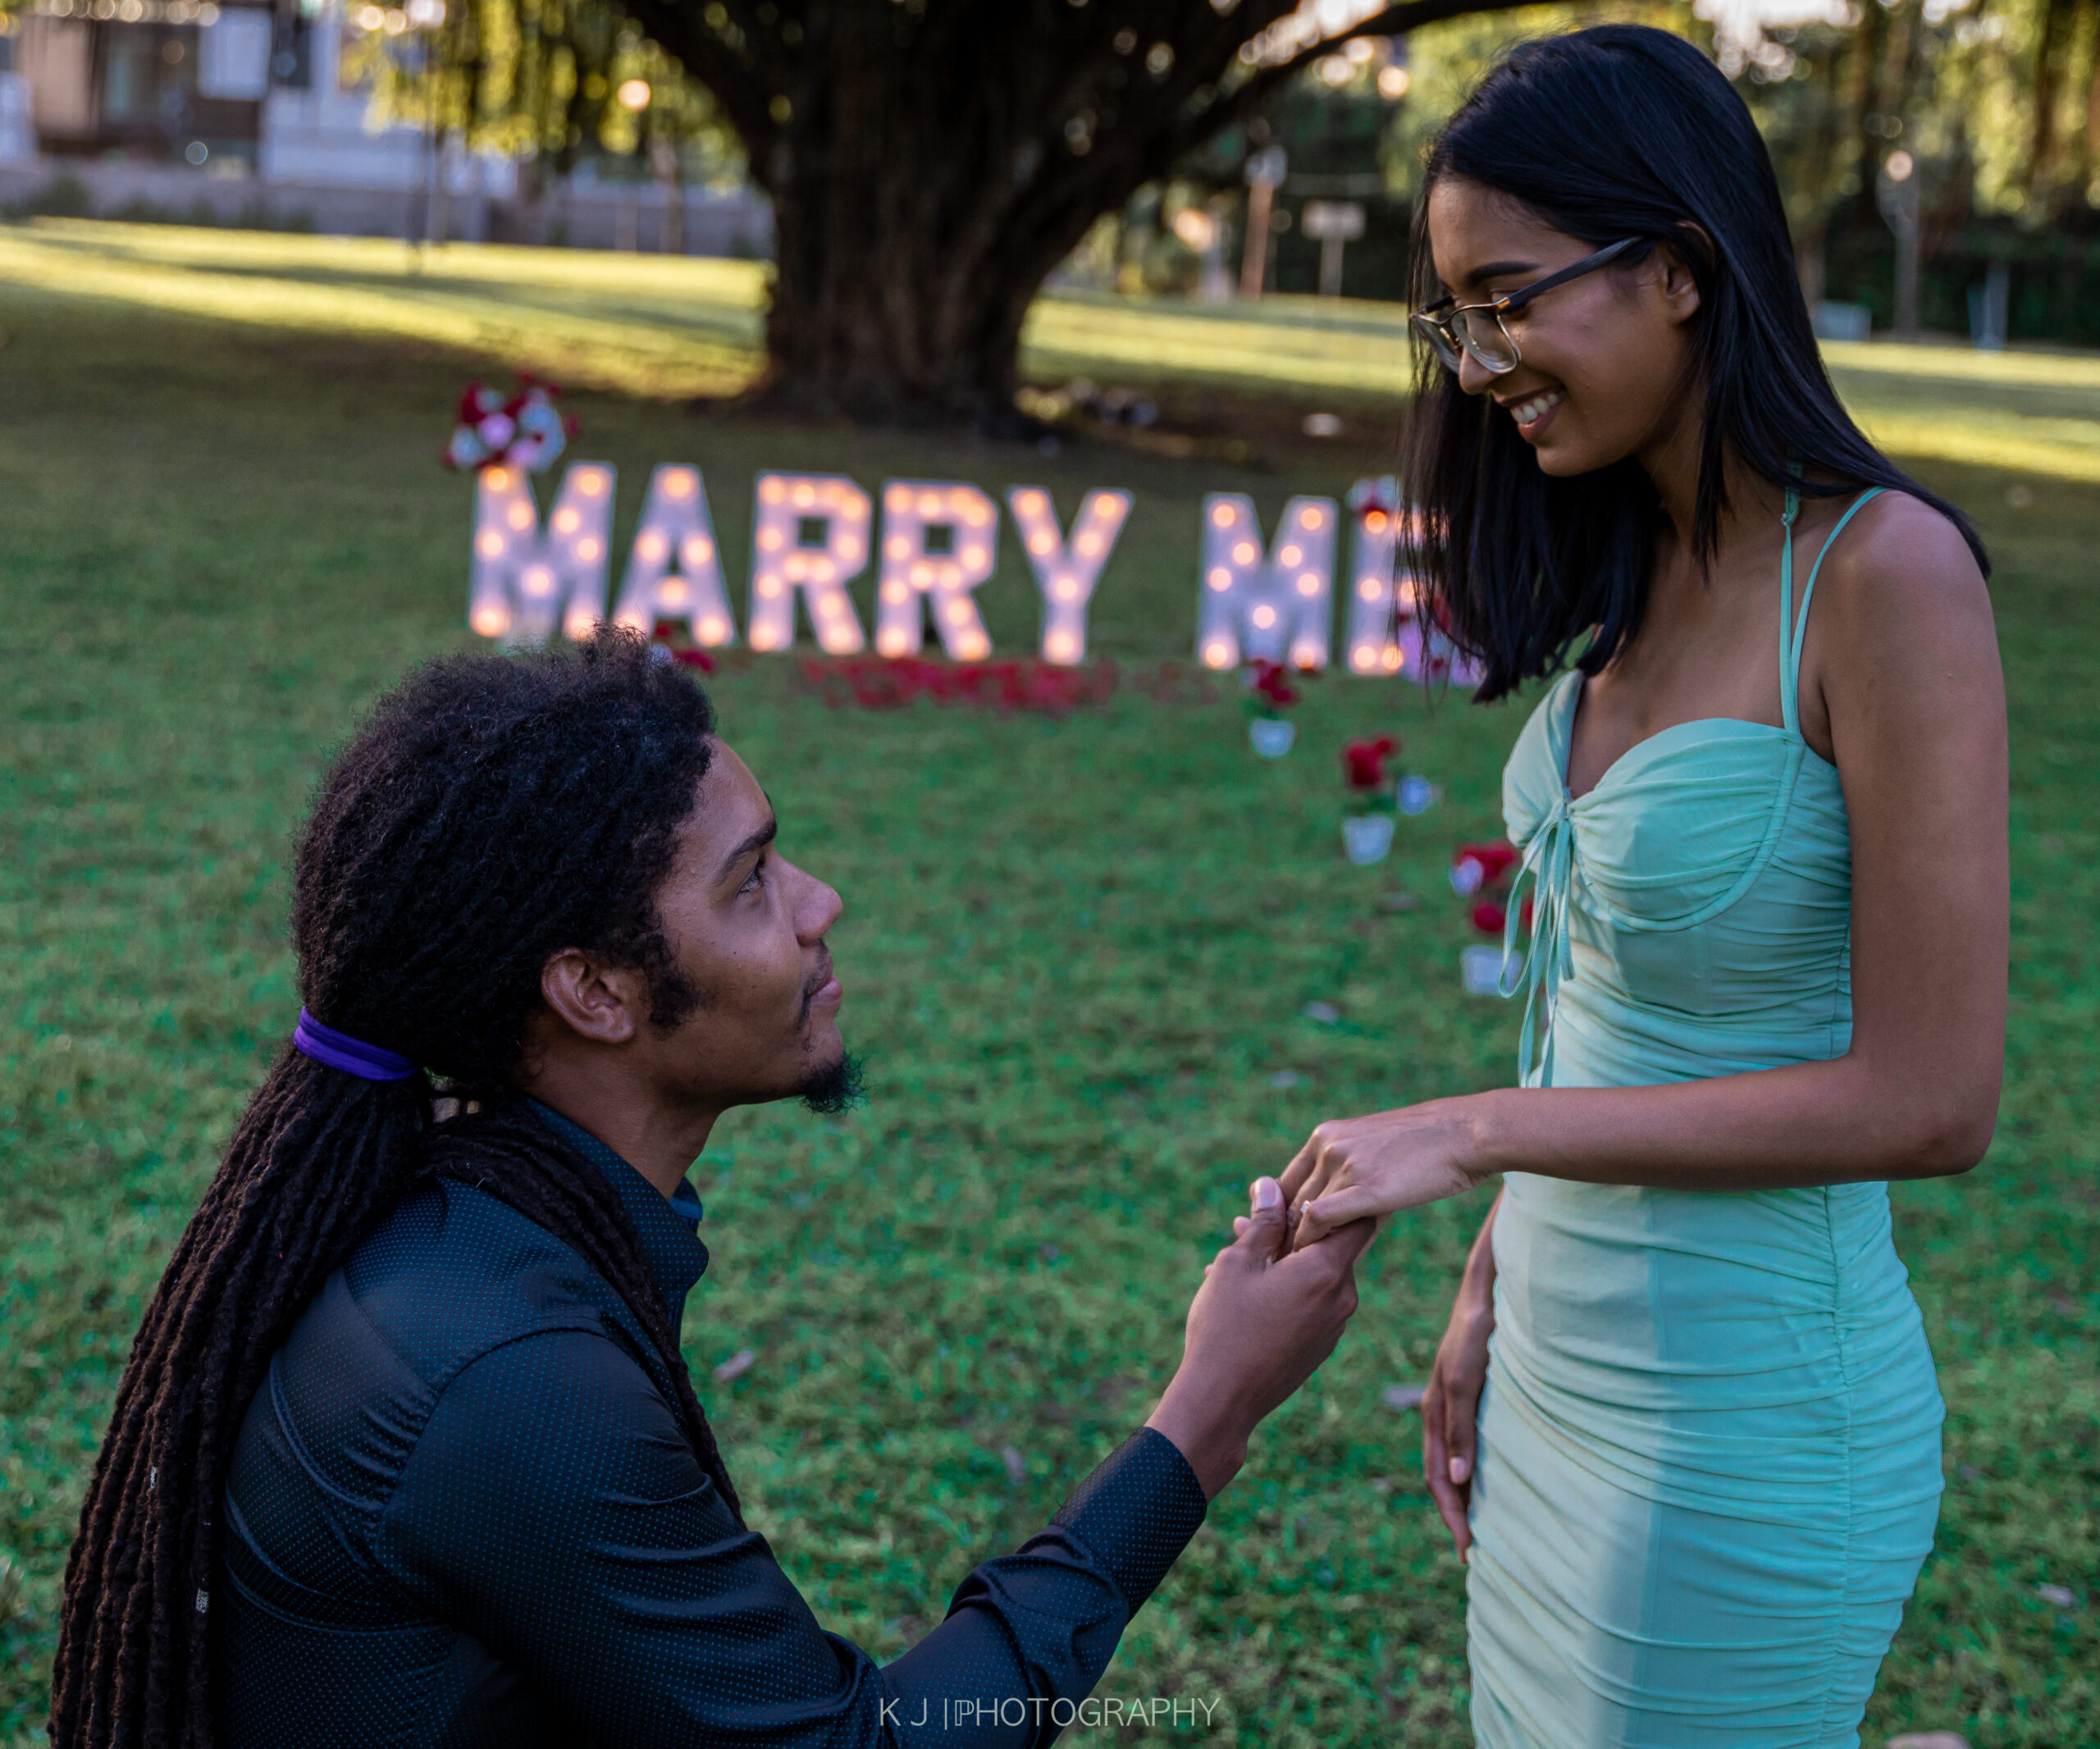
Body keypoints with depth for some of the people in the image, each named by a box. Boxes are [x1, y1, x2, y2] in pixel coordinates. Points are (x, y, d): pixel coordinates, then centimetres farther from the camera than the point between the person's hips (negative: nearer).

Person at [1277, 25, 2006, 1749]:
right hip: (1560, 1368, 8)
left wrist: (1474, 1131, -19)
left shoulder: (1885, 573, -20)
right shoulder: (1640, 573, 4)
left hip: (1746, 1419, -7)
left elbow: (1929, 1101, -21)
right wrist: (1494, 1280, 10)